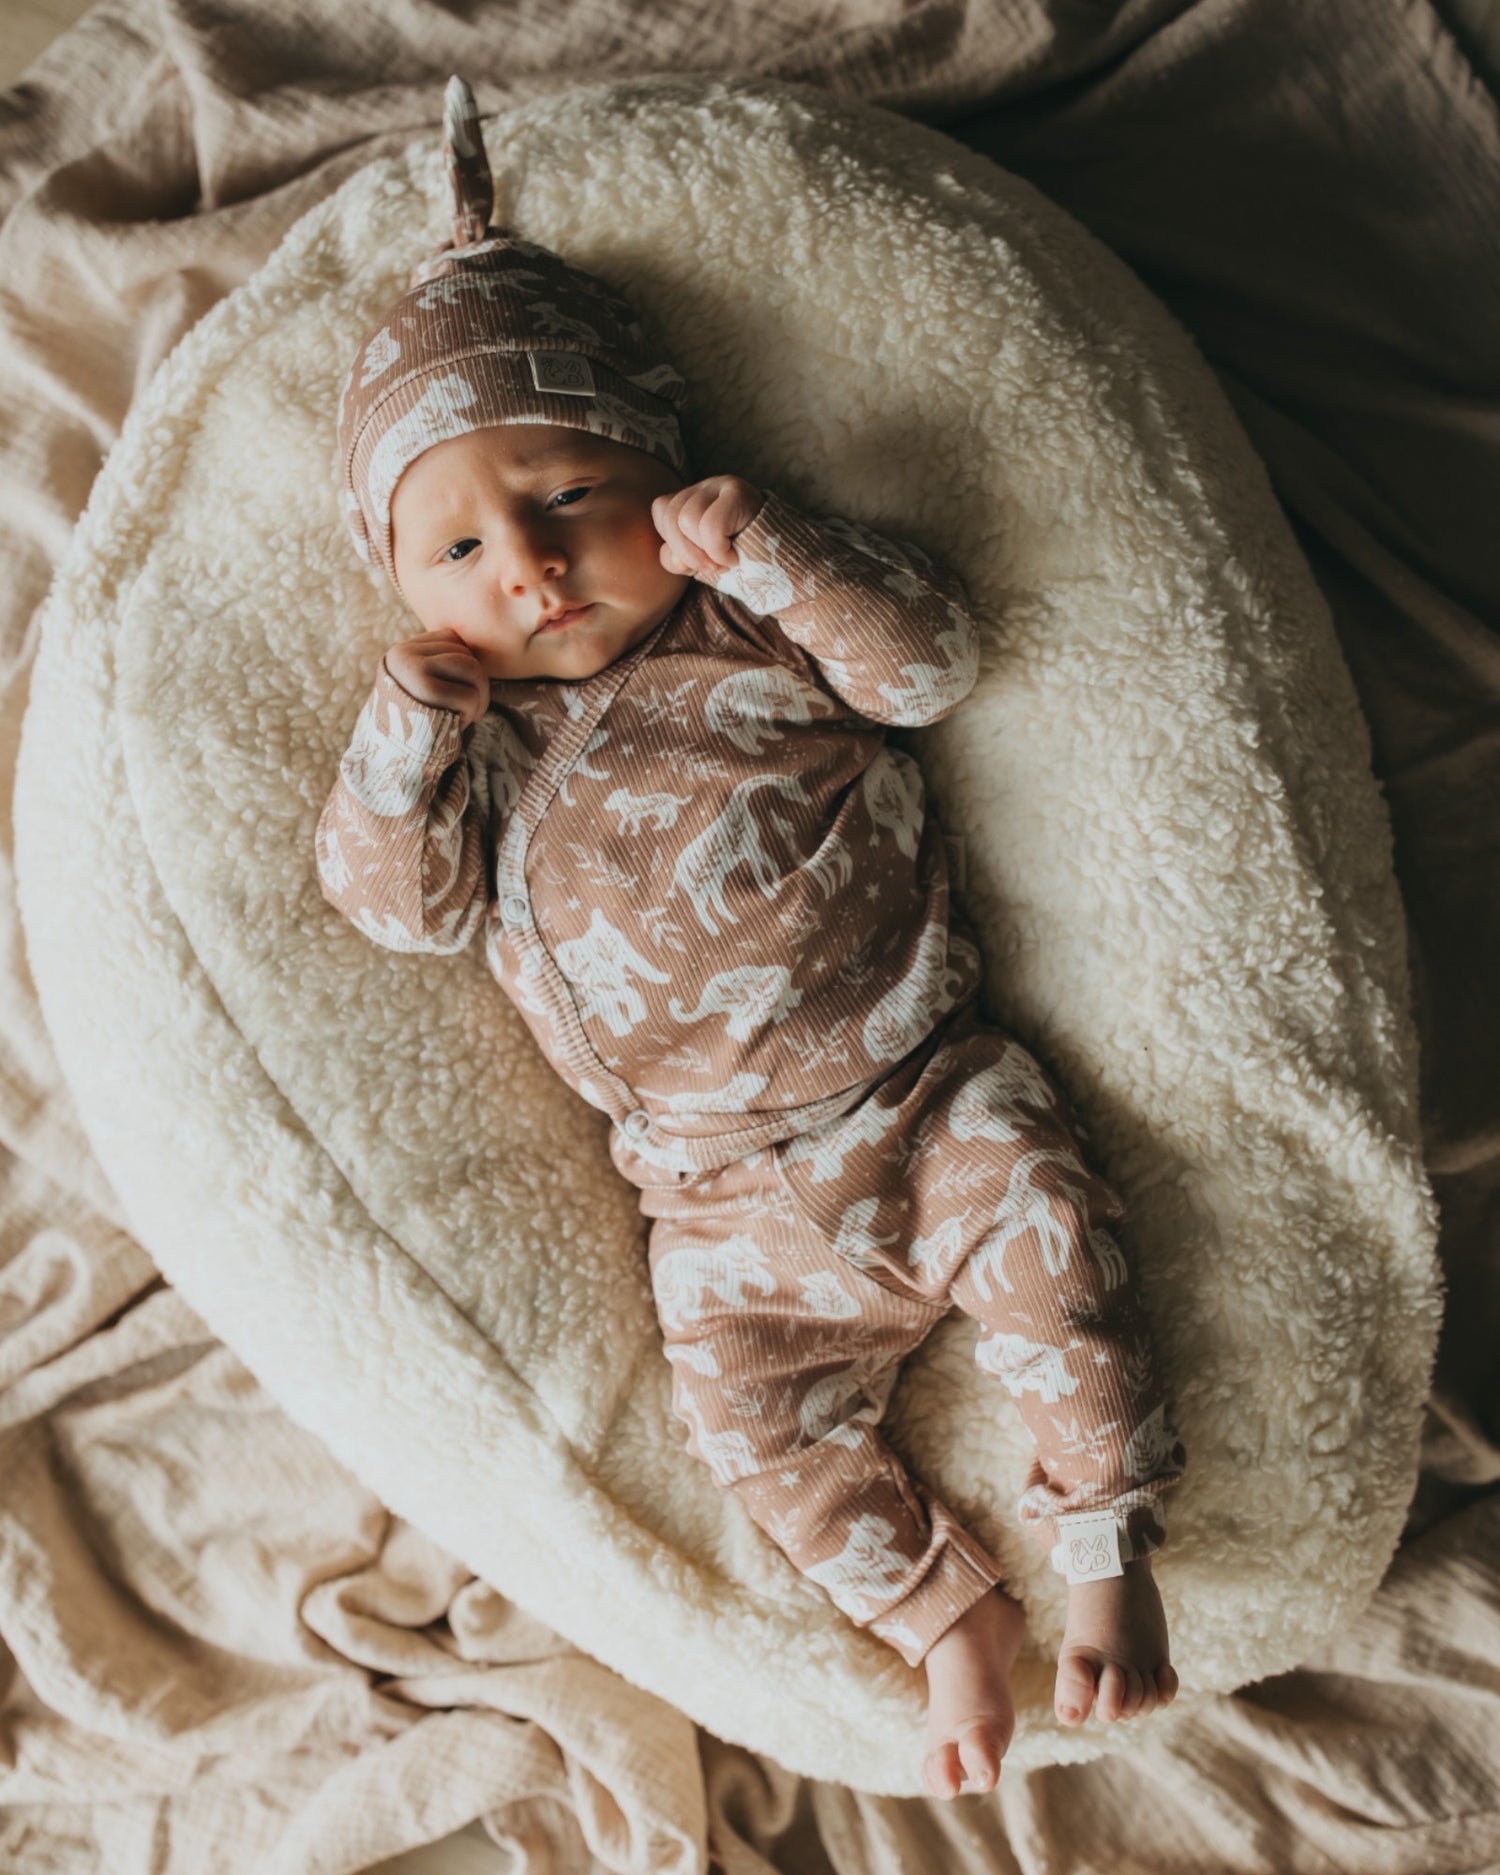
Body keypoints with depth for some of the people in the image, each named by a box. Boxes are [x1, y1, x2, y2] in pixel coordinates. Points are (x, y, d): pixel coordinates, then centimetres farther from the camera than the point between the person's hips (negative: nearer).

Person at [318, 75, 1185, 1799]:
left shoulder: (762, 635, -1)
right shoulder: (475, 742, 3)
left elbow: (932, 658, -10)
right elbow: (402, 901, -2)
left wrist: (773, 554, -22)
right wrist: (410, 727, -16)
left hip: (925, 1090, -1)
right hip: (732, 1199, 2)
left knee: (1048, 1247, -15)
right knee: (756, 1415, -7)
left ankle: (1109, 1553, 9)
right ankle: (948, 1611, 15)